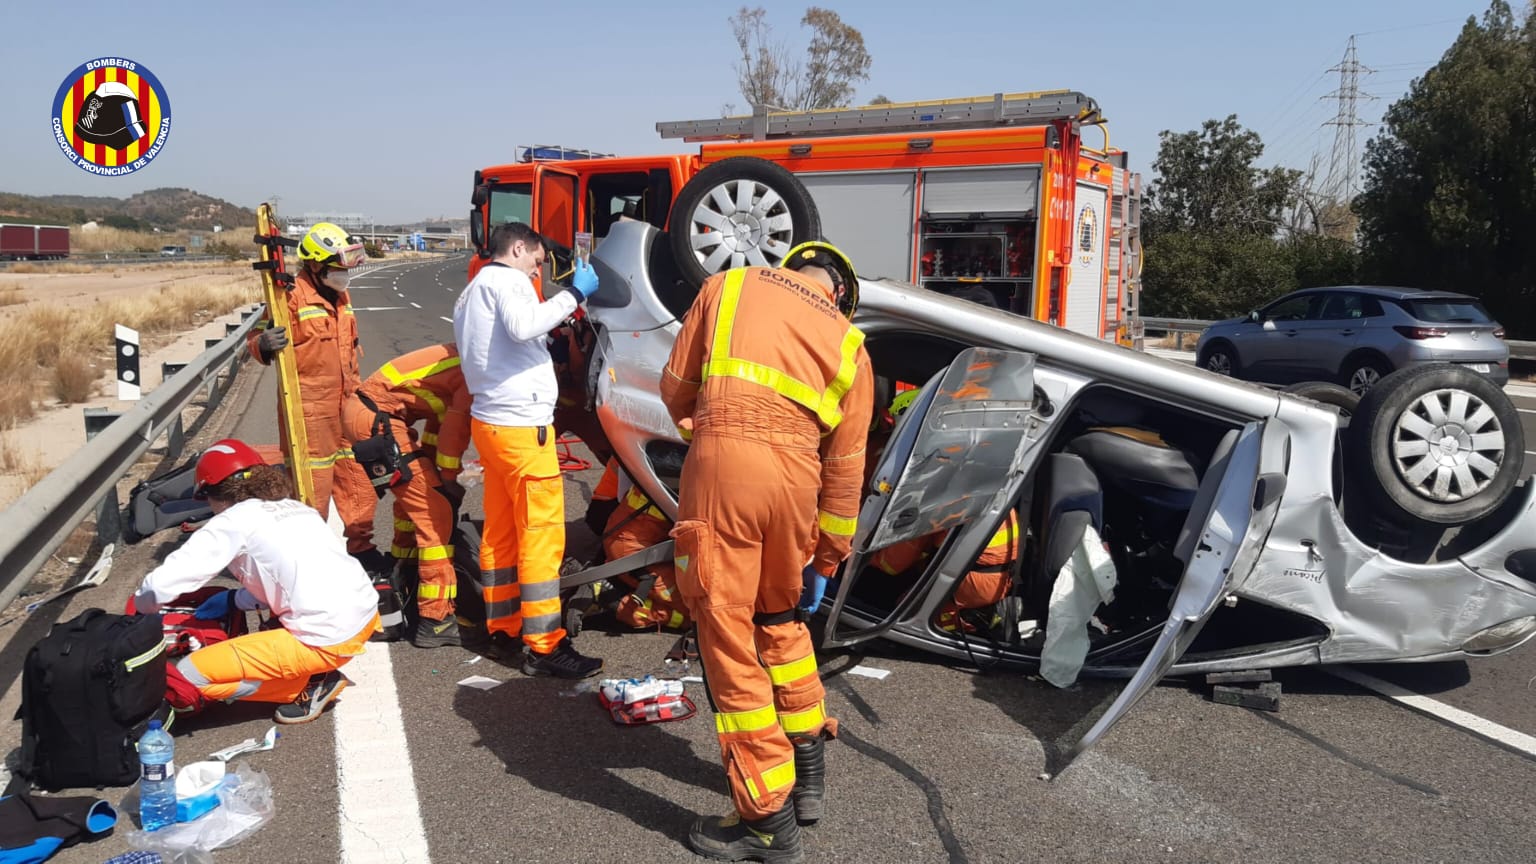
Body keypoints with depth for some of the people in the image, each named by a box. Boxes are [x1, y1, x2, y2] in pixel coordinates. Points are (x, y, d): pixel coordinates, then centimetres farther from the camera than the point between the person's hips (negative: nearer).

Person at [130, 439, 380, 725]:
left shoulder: (235, 521, -3)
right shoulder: (298, 508, 18)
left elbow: (160, 585, -7)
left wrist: (142, 608, 14)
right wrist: (233, 600, 25)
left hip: (325, 639, -8)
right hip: (365, 614, 8)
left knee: (189, 675, 2)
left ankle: (310, 686, 5)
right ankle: (318, 672, 18)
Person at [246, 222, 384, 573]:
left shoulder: (341, 297, 13)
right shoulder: (293, 296, -14)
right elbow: (255, 337, -14)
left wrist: (357, 386, 24)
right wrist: (263, 345, -36)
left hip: (345, 406, 8)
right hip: (309, 411, -8)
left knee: (358, 479, 15)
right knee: (312, 486, -1)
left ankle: (361, 547, 28)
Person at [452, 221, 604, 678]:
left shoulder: (471, 293, 24)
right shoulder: (507, 280, -7)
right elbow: (523, 325, -27)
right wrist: (573, 294, -20)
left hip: (488, 421, 10)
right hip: (521, 424, -10)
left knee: (500, 533, 14)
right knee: (542, 534, -7)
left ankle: (502, 631, 21)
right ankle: (544, 646, -4)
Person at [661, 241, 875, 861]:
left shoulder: (727, 287, 17)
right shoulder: (849, 344, 21)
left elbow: (675, 387, 17)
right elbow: (844, 464, 20)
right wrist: (828, 557, 29)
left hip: (723, 462, -3)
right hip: (796, 475, 4)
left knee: (727, 633, 5)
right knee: (781, 616, 26)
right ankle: (808, 769, 37)